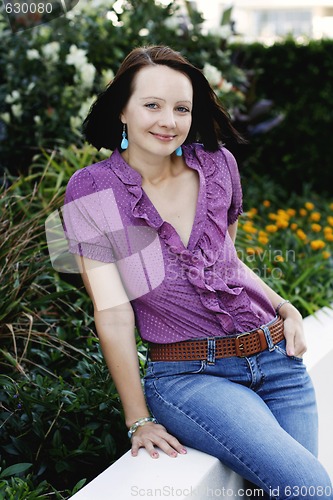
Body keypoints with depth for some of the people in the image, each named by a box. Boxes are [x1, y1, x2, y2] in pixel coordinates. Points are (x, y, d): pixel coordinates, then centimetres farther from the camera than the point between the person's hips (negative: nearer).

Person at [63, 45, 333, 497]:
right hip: (188, 375, -4)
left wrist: (284, 308, 7)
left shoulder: (217, 165, 6)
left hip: (277, 358, 5)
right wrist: (138, 420, -8)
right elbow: (113, 310, -8)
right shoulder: (92, 190, -5)